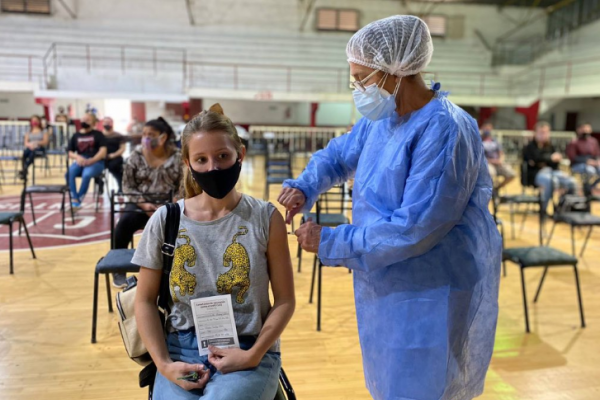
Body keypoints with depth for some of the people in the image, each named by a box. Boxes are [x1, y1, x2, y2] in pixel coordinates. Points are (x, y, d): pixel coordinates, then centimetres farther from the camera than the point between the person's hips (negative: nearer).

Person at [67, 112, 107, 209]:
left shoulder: (98, 134, 9)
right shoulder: (76, 136, 18)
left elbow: (103, 151, -4)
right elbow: (70, 153, 14)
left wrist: (91, 160, -18)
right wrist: (77, 157, -10)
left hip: (96, 162, -3)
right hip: (80, 161, 4)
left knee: (87, 174, -36)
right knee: (69, 173, -30)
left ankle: (78, 200, -25)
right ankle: (74, 199, -30)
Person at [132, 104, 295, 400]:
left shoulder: (265, 218, -6)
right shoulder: (165, 221, -1)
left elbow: (285, 300, -2)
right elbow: (145, 301, 4)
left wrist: (253, 355, -13)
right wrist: (164, 364, -7)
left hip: (247, 352, -1)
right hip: (181, 351, 2)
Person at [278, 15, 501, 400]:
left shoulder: (443, 131, -25)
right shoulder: (380, 120, 2)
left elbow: (413, 228, -28)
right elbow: (338, 154, 17)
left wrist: (330, 243, -21)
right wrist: (305, 187, -4)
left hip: (432, 296, -8)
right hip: (389, 287, 8)